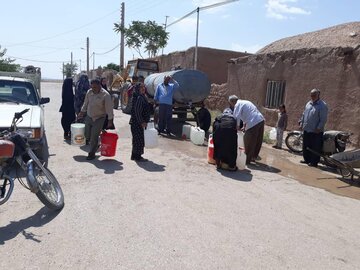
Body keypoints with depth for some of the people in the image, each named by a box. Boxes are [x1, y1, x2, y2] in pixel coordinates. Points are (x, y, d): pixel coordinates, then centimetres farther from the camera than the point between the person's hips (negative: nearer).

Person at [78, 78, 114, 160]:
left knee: (94, 137, -2)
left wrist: (110, 120, -16)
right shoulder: (89, 92, -3)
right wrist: (82, 112, 18)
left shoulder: (105, 95, -19)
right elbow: (86, 103, 13)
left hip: (99, 118, -5)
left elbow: (109, 108, -16)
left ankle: (92, 154, 14)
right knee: (87, 136, 9)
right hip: (89, 117, 5)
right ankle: (95, 145, 36)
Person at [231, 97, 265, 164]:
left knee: (249, 143, 2)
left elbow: (237, 117, -11)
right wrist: (244, 126, 24)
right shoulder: (244, 102, 25)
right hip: (261, 121, 9)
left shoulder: (238, 104, -2)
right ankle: (254, 157, 32)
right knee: (258, 141, 18)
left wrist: (237, 126, 1)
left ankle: (247, 160, 11)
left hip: (253, 123, -9)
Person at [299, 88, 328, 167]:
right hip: (306, 130, 7)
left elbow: (323, 119, -15)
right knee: (305, 146, 14)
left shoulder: (322, 105, -10)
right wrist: (301, 123, 14)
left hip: (316, 131, -7)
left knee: (315, 148, 0)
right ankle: (307, 159, 26)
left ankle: (314, 162, 8)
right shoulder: (308, 104, 12)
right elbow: (304, 114, 19)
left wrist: (319, 128, -19)